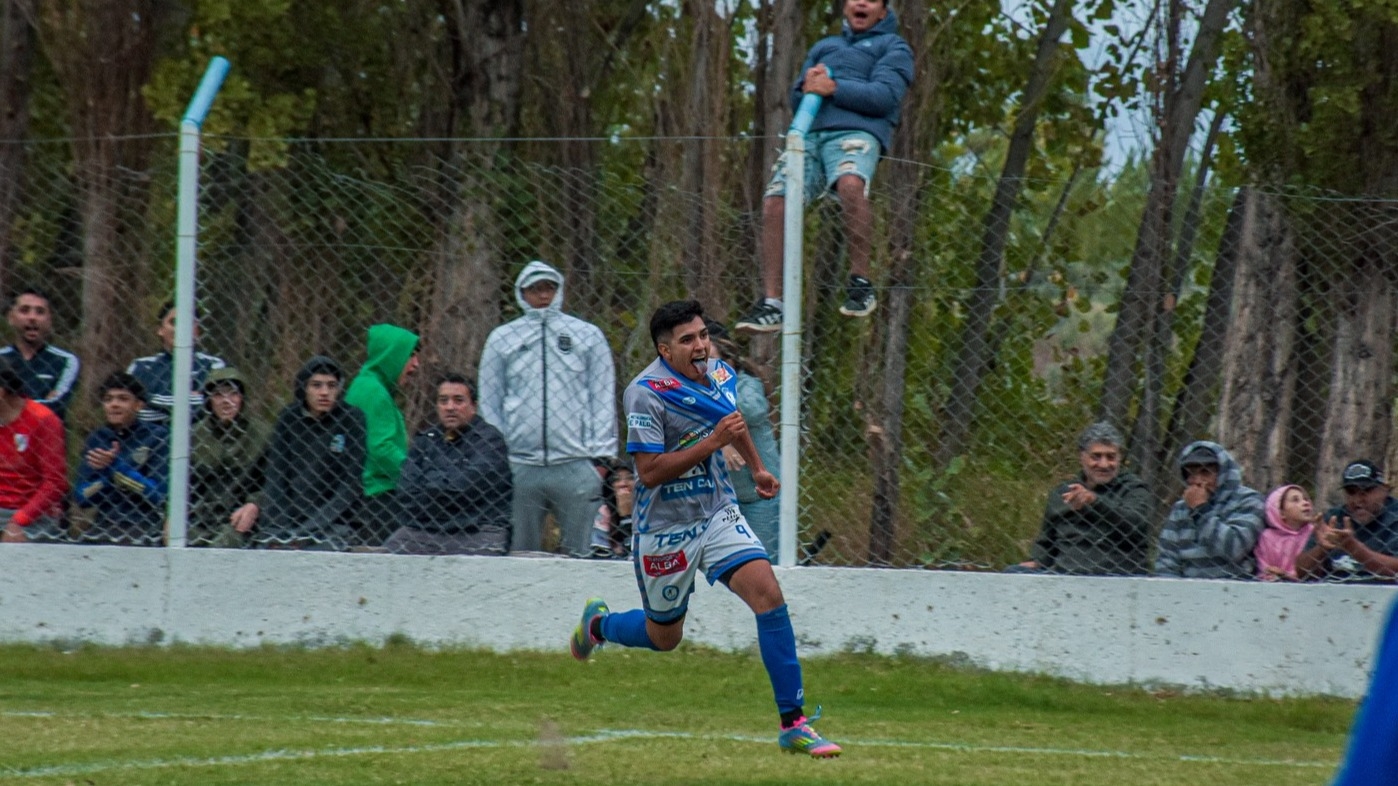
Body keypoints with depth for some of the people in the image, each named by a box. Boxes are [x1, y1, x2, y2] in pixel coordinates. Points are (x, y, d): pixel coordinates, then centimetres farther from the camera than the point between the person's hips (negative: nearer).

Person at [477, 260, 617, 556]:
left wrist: (601, 454, -1)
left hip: (576, 467, -1)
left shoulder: (588, 336, 10)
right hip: (518, 466, 1)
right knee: (518, 553, 2)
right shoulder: (502, 339, 12)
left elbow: (603, 397, 8)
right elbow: (488, 404, 14)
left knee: (582, 553, -5)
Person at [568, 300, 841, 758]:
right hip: (667, 528, -5)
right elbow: (649, 471, -24)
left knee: (768, 594, -18)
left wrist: (756, 467, 28)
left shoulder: (720, 373, 1)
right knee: (664, 637, 11)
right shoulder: (647, 393, -20)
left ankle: (793, 725, -16)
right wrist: (712, 442, -28)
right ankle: (598, 623, 47)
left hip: (719, 514, 5)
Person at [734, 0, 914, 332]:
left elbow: (886, 96, -2)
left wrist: (834, 89, -10)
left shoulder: (893, 47, 16)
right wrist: (808, 87, 3)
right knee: (775, 204, -15)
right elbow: (795, 99, 27)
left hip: (857, 131, -5)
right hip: (810, 133, 5)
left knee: (851, 184, -37)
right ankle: (771, 305, -12)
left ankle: (861, 282, -27)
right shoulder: (824, 47, 32)